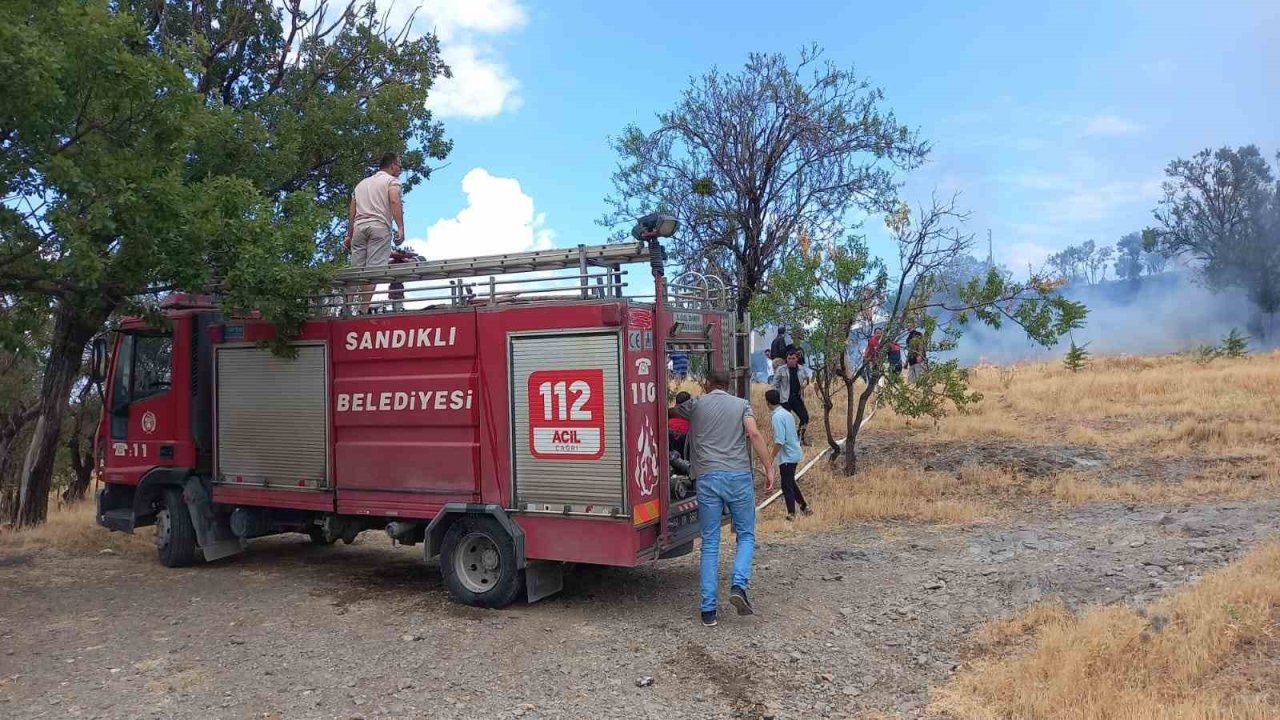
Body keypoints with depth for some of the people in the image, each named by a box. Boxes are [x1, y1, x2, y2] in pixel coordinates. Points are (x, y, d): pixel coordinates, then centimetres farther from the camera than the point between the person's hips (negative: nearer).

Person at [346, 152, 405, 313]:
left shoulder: (362, 182, 29)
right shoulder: (391, 180, 9)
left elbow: (351, 212, 22)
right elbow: (394, 202, -10)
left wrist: (349, 235, 22)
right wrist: (401, 228, -17)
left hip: (359, 227, 6)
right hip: (379, 227, -6)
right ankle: (364, 309, -20)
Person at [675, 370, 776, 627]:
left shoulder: (696, 404, 13)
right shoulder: (741, 404, 12)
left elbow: (670, 412, 31)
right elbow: (754, 434, -4)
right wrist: (769, 468, -4)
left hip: (707, 478, 0)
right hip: (739, 475, 0)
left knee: (710, 543, 5)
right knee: (746, 536, 14)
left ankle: (708, 610, 4)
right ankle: (738, 585, -9)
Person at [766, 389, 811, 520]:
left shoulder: (777, 417, -19)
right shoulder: (787, 413, 10)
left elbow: (780, 440, -24)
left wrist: (772, 457, -17)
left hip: (786, 456, -9)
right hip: (793, 454, 9)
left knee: (787, 486, 1)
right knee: (791, 483, 20)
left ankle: (791, 514, 7)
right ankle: (804, 507, 26)